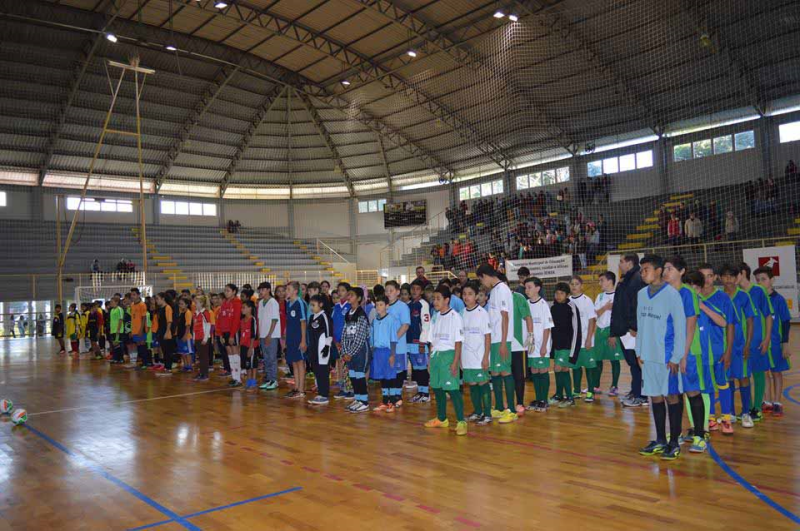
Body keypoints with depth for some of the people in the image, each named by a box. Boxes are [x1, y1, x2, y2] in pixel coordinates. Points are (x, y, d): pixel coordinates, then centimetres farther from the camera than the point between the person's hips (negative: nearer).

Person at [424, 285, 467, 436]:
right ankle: (441, 419, 28)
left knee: (453, 388, -10)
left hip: (448, 354, -7)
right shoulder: (436, 317, 12)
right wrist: (430, 360, 13)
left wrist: (455, 362, -14)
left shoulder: (455, 317, -8)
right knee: (437, 388, 14)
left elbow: (458, 342, -10)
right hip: (435, 354, 7)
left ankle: (461, 421, -3)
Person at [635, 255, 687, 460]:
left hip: (667, 357, -6)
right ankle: (660, 440, 23)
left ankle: (674, 442, 15)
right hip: (649, 357, 6)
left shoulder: (672, 294, -11)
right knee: (655, 397, 12)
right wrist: (639, 351, 12)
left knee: (671, 396, 4)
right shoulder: (642, 294, 8)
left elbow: (680, 327, -10)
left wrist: (676, 357, -12)